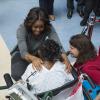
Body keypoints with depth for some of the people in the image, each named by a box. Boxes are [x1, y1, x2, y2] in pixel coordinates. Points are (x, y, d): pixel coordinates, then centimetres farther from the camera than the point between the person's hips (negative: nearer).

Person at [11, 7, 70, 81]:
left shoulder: (48, 28, -25)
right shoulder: (22, 29, -31)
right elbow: (23, 52, -41)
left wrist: (65, 58, -57)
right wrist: (33, 58, -65)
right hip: (22, 56, -2)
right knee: (17, 74, -30)